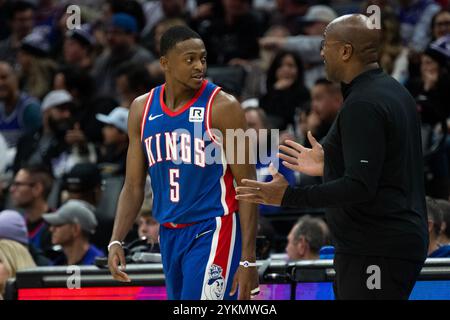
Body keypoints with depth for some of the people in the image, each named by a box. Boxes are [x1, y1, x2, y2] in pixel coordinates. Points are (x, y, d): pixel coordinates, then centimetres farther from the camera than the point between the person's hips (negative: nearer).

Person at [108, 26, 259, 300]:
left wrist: (248, 260, -15)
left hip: (213, 233, -6)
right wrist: (116, 241, -4)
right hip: (170, 234, 6)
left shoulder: (222, 107, -10)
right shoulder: (142, 110, 6)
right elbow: (134, 186, 11)